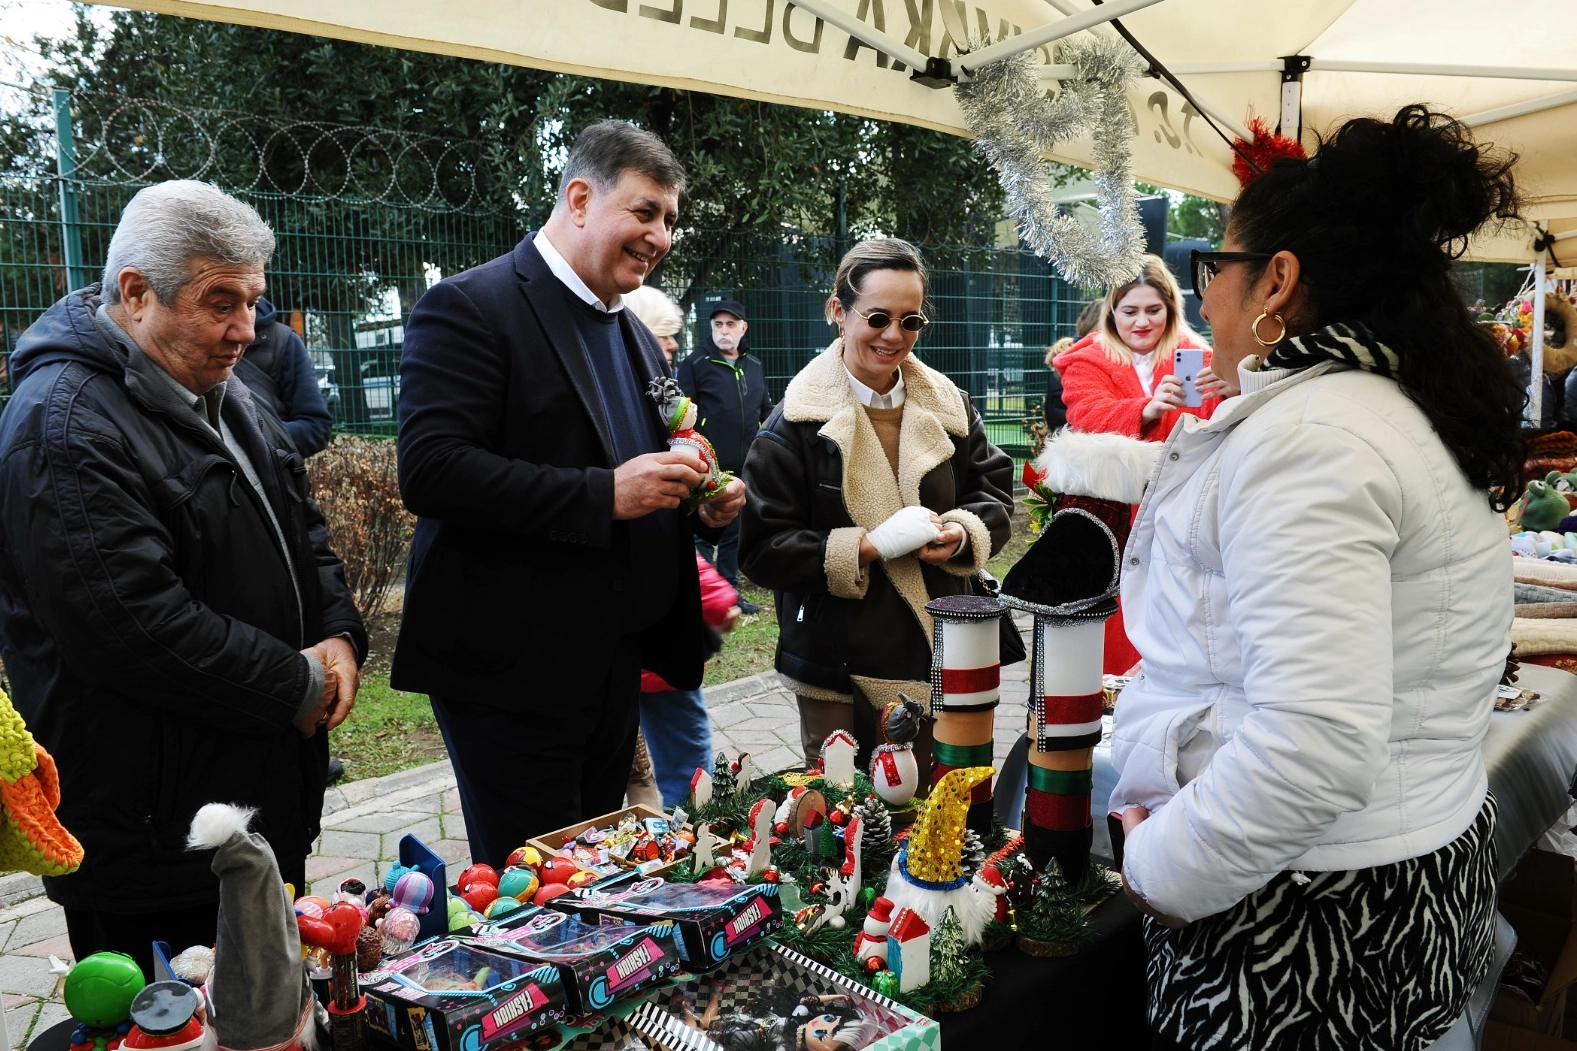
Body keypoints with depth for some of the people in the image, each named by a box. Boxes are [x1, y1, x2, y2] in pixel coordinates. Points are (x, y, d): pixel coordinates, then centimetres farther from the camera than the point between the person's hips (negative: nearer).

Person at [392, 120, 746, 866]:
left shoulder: (634, 334, 16)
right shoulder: (469, 307, -11)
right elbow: (430, 470, -22)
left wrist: (703, 504, 2)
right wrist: (605, 494, -25)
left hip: (614, 663, 8)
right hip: (512, 669, -8)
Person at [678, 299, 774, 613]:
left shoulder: (754, 366, 12)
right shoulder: (695, 364, -5)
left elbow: (765, 412, 19)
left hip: (745, 469, 6)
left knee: (735, 533, 13)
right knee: (704, 534, -1)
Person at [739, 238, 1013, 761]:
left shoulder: (948, 405, 5)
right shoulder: (796, 423, -8)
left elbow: (995, 489, 11)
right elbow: (762, 549, -10)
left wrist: (963, 532, -11)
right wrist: (866, 549, -21)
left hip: (940, 659, 4)